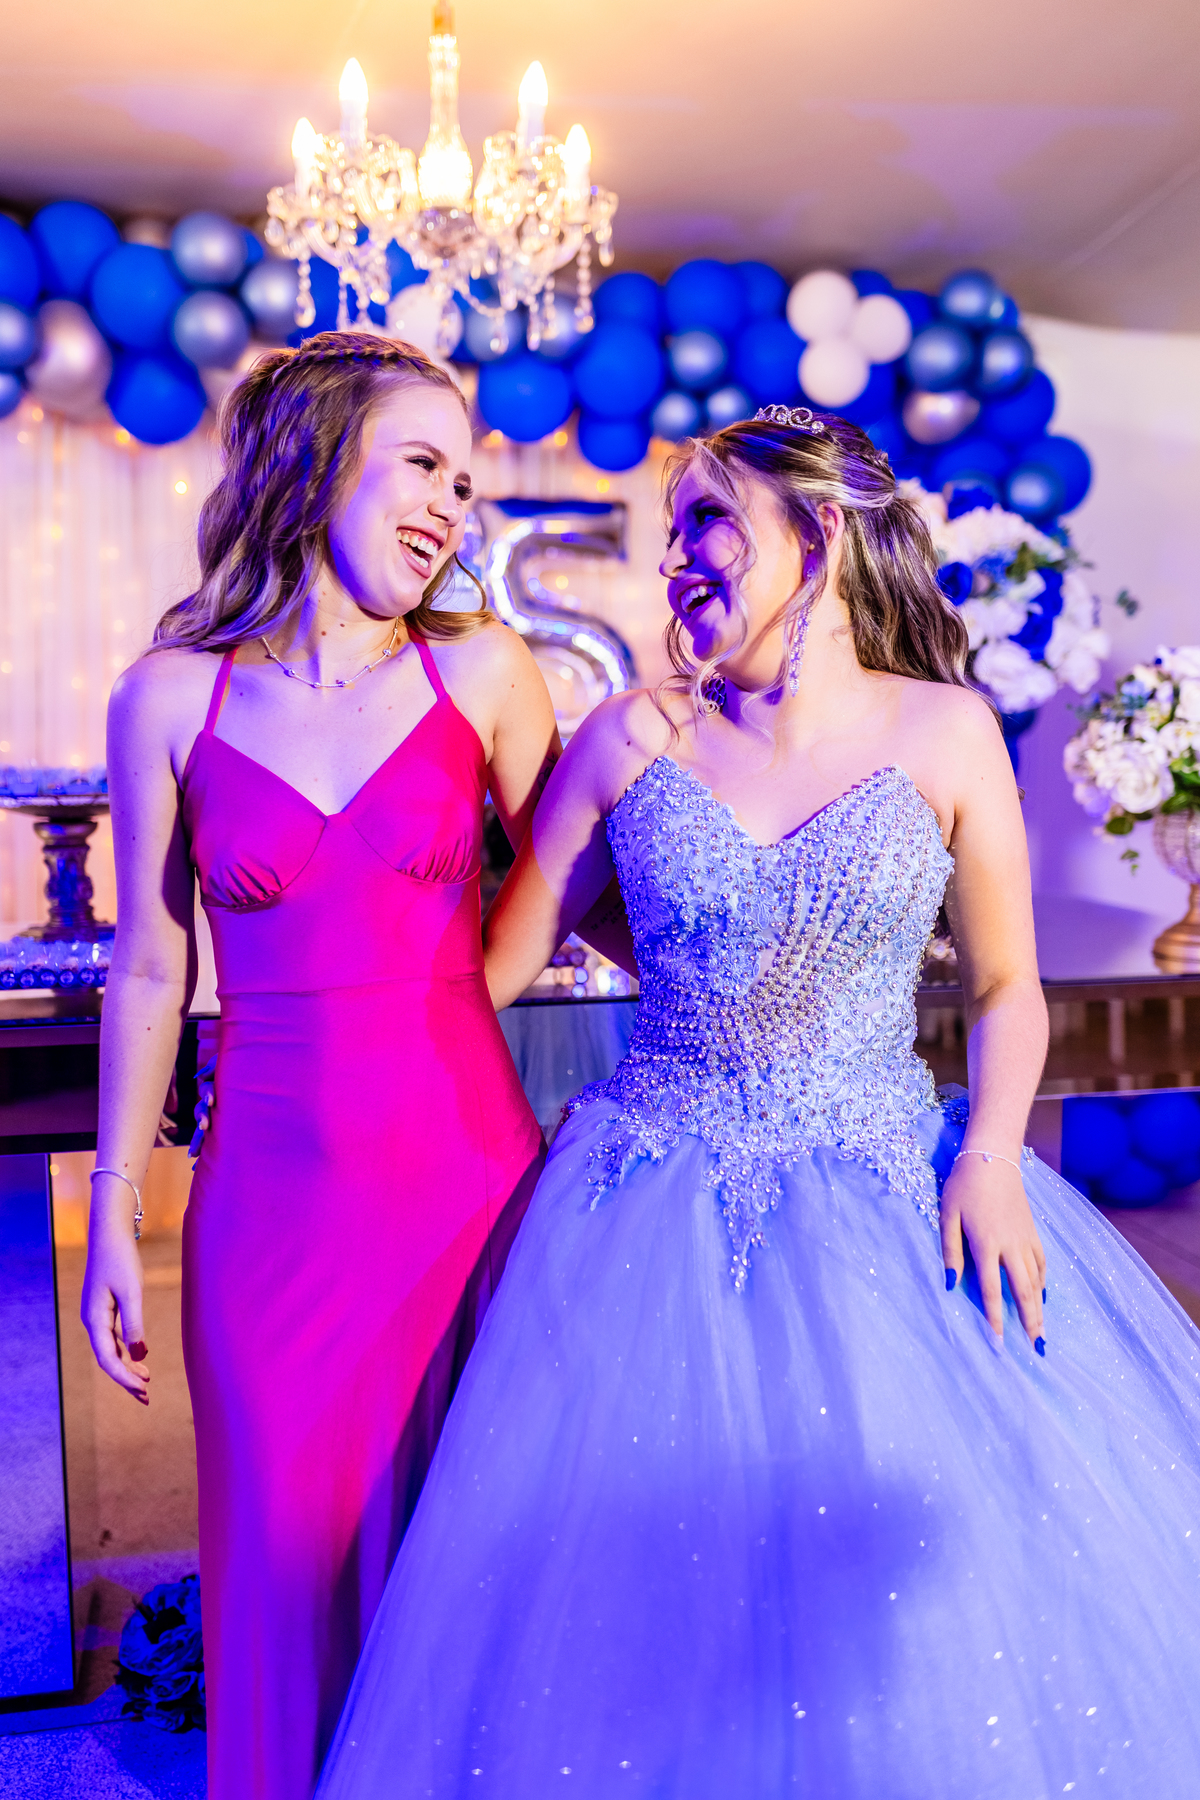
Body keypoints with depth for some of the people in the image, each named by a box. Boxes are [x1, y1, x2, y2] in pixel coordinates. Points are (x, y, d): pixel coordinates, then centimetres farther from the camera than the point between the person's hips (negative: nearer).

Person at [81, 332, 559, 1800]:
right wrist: (112, 1214, 5)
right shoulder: (170, 700, 0)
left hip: (467, 1167, 0)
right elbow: (150, 972, 4)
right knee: (288, 1549, 15)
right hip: (272, 1192, 0)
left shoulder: (481, 672, -1)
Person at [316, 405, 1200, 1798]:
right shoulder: (632, 740, 0)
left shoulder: (945, 732, -1)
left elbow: (1005, 986, 5)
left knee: (950, 1606, 2)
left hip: (892, 1204, 0)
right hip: (661, 1222, 1)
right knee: (663, 1599, 5)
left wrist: (990, 1157, -10)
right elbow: (486, 970, 5)